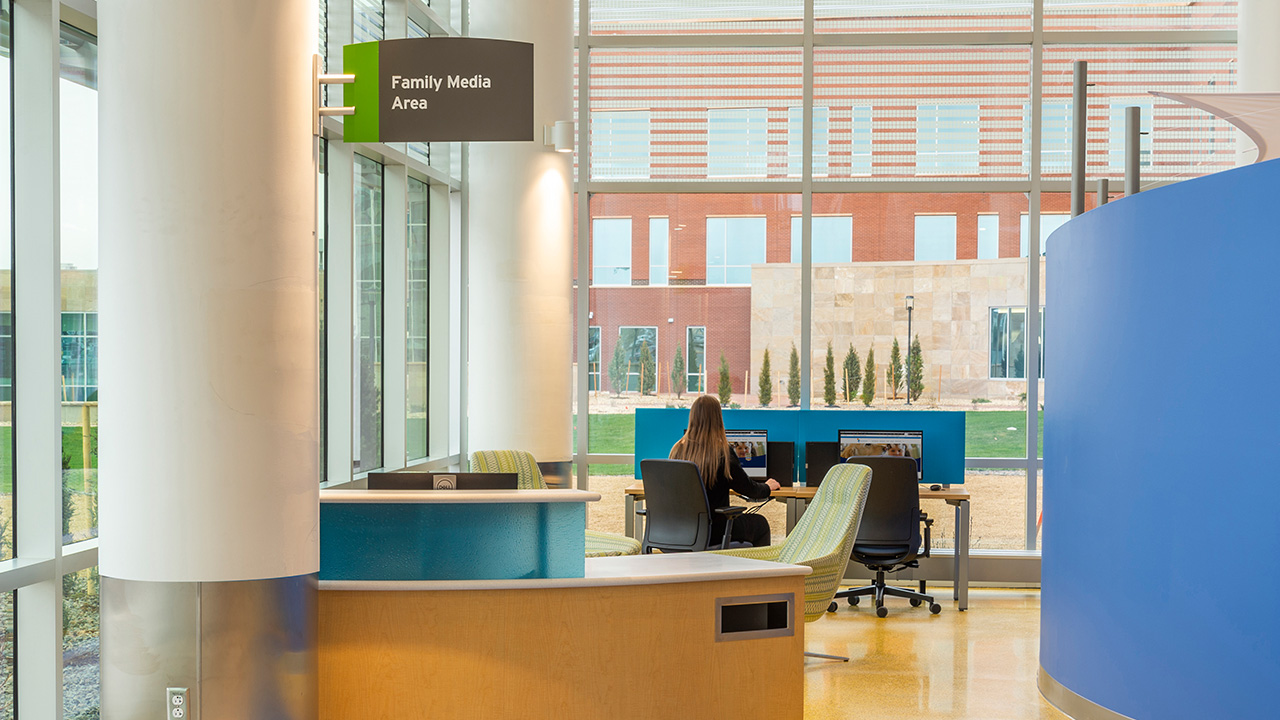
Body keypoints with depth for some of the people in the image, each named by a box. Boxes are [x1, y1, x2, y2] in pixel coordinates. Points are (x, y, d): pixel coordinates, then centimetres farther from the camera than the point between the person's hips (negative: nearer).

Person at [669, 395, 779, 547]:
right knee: (760, 524, 21)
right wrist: (767, 486, 17)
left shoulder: (677, 449, -2)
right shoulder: (722, 453, -17)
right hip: (713, 531, -6)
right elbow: (749, 489, -6)